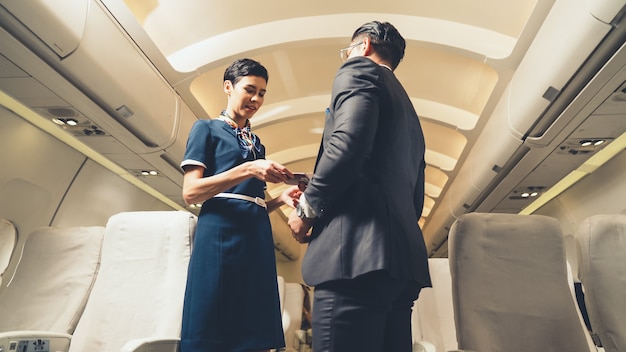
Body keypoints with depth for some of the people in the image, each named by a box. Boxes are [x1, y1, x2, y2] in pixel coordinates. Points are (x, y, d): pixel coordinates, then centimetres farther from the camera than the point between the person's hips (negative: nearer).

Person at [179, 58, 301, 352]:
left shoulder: (257, 144, 23)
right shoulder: (207, 128, 6)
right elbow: (191, 192, -6)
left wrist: (282, 198, 2)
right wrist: (248, 170, -15)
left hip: (258, 237, 6)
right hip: (221, 231, -5)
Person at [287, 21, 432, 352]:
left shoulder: (359, 70, 6)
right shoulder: (409, 114, 30)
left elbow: (349, 142, -15)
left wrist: (307, 208, -5)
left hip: (359, 249, -9)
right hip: (402, 254, 10)